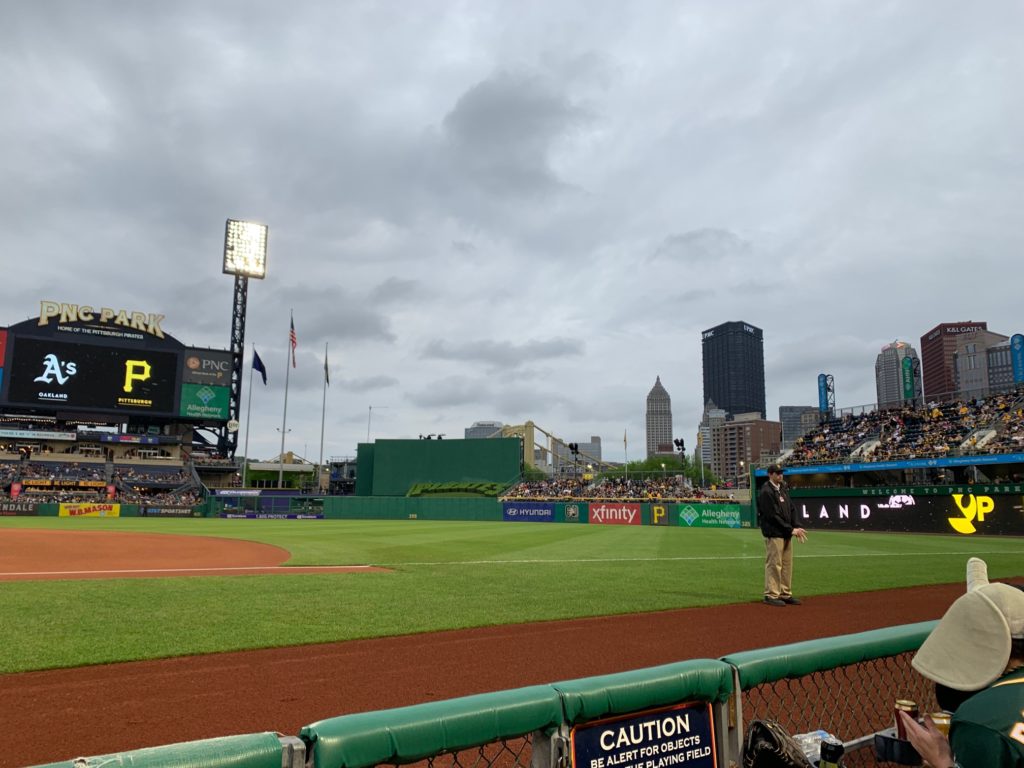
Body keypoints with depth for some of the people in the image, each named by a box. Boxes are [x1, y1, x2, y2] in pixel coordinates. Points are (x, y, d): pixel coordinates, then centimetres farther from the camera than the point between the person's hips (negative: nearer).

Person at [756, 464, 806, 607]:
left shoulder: (783, 488, 14)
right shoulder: (766, 492, -13)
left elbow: (792, 509, 15)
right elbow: (773, 516, -17)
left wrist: (797, 527, 0)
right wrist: (791, 530, -14)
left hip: (786, 533, 9)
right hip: (774, 534, -8)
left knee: (787, 564, 11)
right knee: (774, 564, -5)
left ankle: (785, 594, 19)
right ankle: (771, 595, 2)